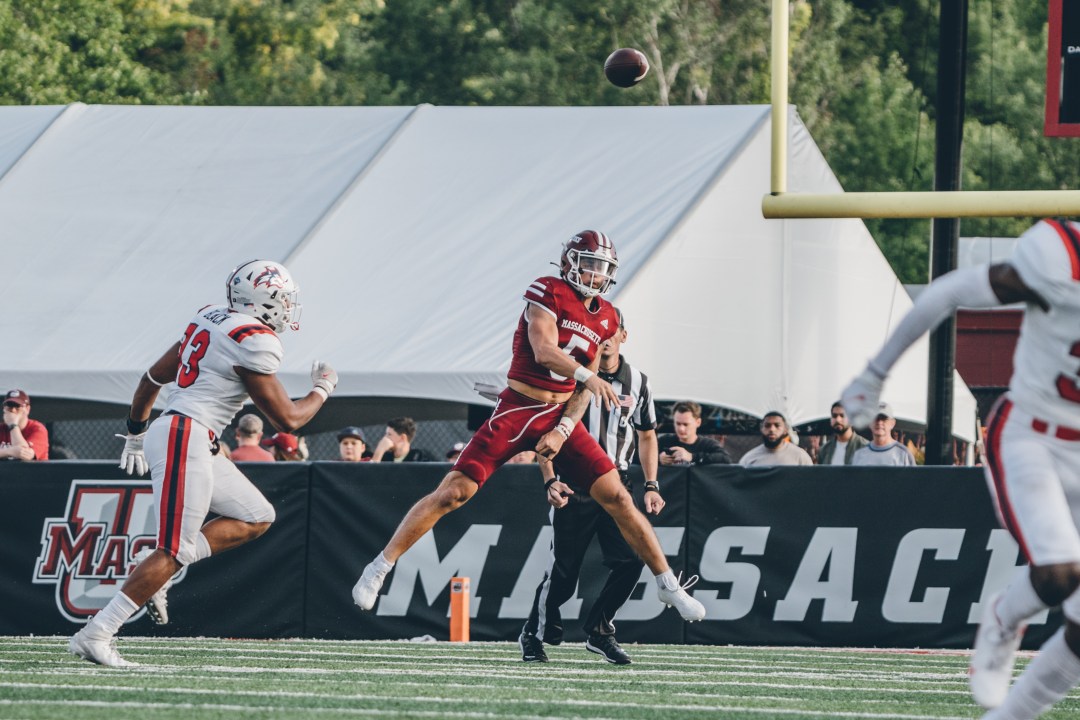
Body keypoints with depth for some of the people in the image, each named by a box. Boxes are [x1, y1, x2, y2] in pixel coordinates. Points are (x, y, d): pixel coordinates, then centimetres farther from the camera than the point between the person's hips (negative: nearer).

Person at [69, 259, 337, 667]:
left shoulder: (211, 320, 15)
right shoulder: (255, 343, -12)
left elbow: (154, 376, 24)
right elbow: (287, 419, -7)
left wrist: (136, 431, 36)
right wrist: (322, 389, 12)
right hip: (186, 438, -10)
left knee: (256, 517, 14)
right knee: (174, 551, -11)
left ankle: (156, 571, 6)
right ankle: (95, 635, -12)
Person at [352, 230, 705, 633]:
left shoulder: (605, 319, 9)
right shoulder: (548, 293, -8)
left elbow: (584, 388, 8)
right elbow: (544, 351, -22)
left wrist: (562, 431, -6)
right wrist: (589, 376, -35)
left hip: (561, 417, 5)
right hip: (515, 413, -5)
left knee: (617, 499, -2)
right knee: (452, 493, -10)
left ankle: (667, 584, 9)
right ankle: (379, 568, -1)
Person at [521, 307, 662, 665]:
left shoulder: (637, 382, 9)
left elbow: (646, 435, 19)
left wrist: (651, 485, 9)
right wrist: (551, 481, -12)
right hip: (574, 485, -3)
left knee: (632, 558, -12)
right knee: (563, 568, -5)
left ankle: (599, 629, 7)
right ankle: (534, 635, 16)